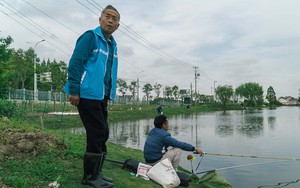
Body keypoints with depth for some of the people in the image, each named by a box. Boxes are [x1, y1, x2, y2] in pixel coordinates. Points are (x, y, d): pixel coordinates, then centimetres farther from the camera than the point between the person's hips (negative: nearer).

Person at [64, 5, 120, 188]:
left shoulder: (112, 44, 16)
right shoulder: (91, 36, -9)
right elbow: (75, 63, -15)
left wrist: (108, 95, 18)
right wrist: (74, 91, -20)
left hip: (101, 97, 9)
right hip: (88, 95, -9)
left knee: (102, 134, 12)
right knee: (97, 134, -6)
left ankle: (96, 172, 25)